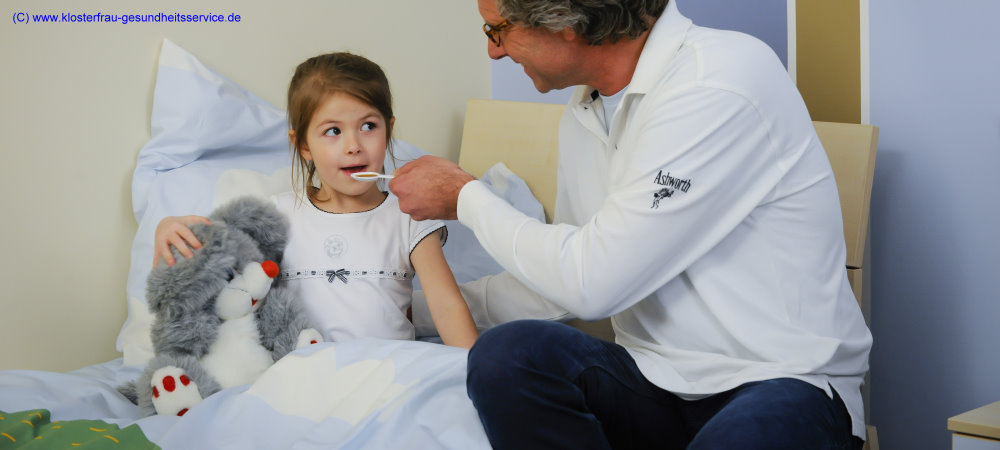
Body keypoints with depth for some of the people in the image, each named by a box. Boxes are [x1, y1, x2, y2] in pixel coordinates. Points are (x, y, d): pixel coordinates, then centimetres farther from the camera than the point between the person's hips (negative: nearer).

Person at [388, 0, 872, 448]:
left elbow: (592, 283, -19)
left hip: (784, 379, -7)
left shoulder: (723, 80, -17)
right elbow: (561, 285, 24)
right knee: (504, 355, -21)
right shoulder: (584, 114, 10)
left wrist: (465, 197, -4)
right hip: (659, 380, 7)